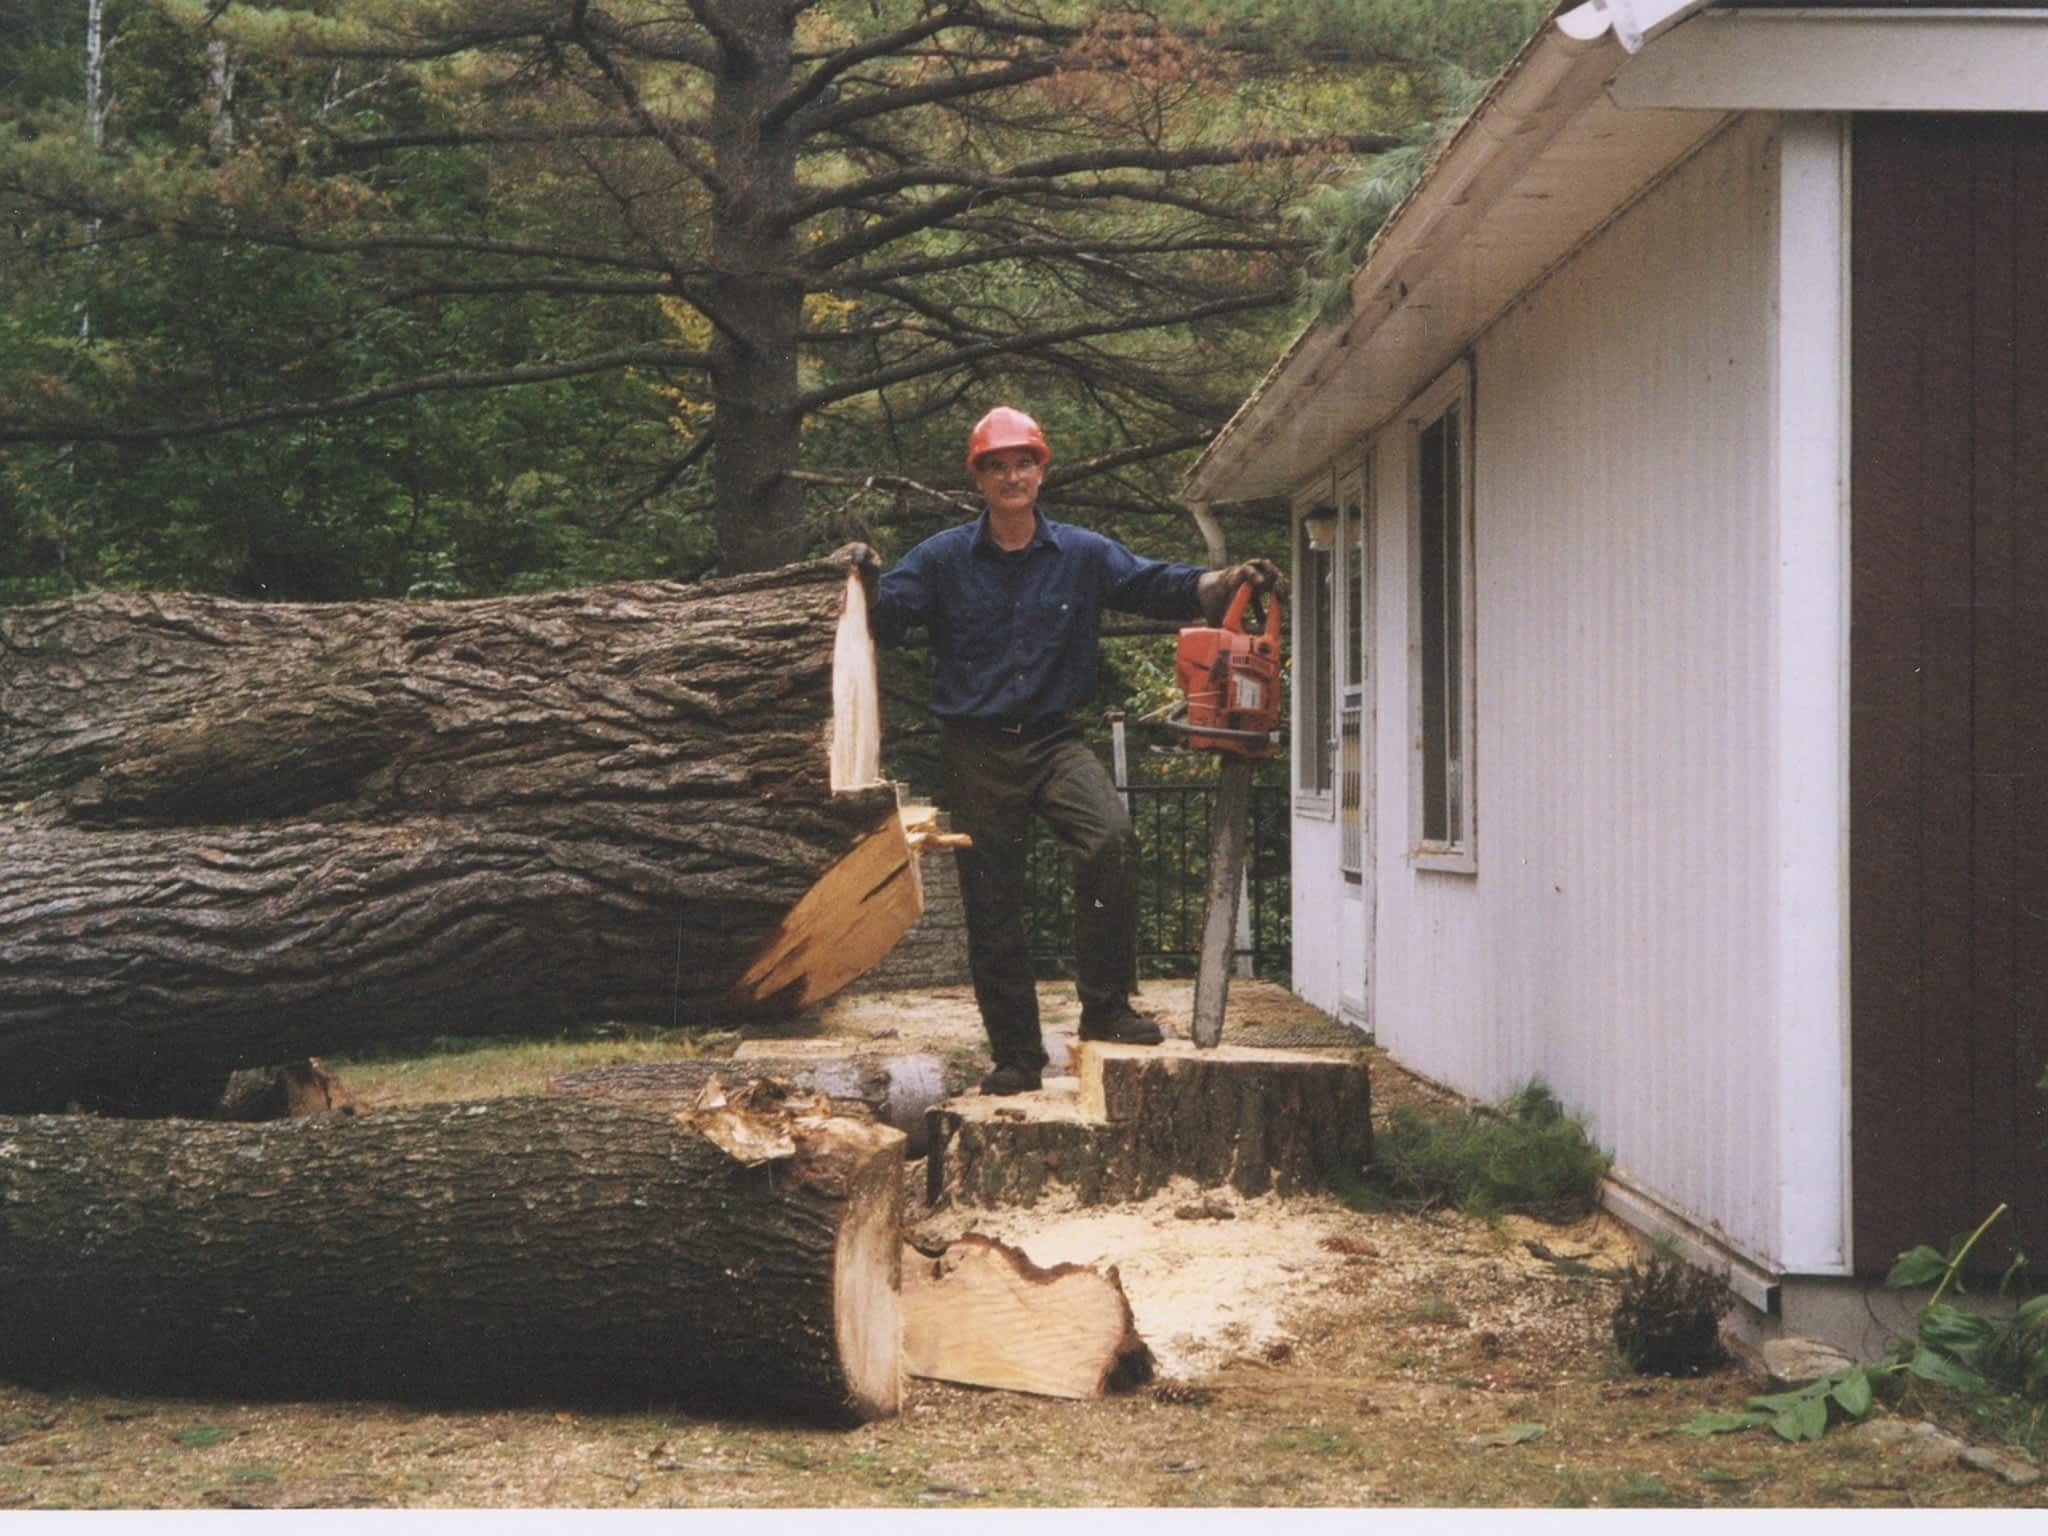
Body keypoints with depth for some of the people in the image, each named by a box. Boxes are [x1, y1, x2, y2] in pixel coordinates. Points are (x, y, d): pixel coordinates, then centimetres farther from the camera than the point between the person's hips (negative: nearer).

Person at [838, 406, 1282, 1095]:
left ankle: (1106, 1005, -15)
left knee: (1111, 839, -26)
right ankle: (1016, 1055, 15)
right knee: (992, 909, 3)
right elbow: (883, 616, -7)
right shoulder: (943, 559, 1)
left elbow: (1158, 584, -5)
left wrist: (1224, 583, -24)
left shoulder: (1083, 554, 3)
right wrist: (868, 581, -30)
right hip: (977, 751, 0)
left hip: (1054, 740, 0)